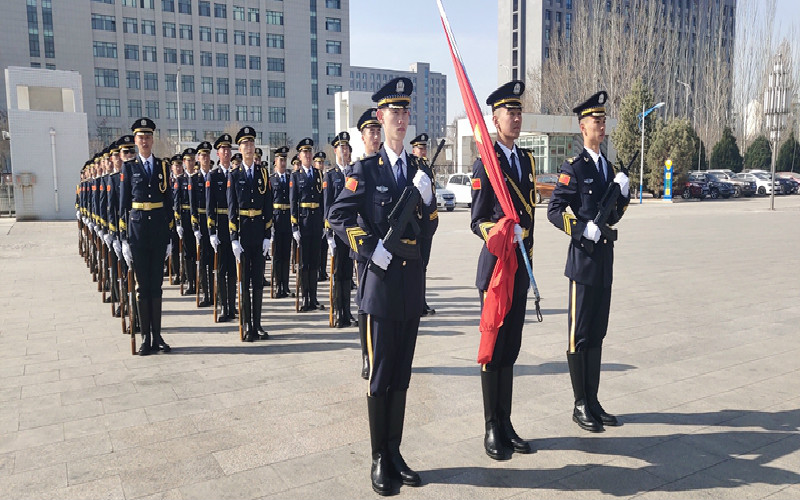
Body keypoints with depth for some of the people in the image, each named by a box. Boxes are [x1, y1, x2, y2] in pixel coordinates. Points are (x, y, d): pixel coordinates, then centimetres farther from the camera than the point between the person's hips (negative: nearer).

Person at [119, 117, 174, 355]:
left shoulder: (162, 166, 9)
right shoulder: (129, 167, 4)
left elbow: (168, 201, 9)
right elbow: (123, 204, 2)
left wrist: (169, 235, 5)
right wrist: (124, 238, -4)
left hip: (159, 227, 2)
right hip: (137, 227, -1)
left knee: (156, 283, 6)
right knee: (142, 284, 3)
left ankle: (157, 335, 13)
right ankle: (146, 337, 9)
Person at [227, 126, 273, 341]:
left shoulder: (263, 173, 7)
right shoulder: (234, 175, 1)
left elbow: (268, 206, 6)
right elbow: (231, 209, -2)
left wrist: (268, 235, -1)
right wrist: (234, 239, -9)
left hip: (260, 230, 2)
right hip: (242, 231, -2)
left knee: (259, 279, 7)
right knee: (244, 280, 3)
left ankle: (258, 324, 15)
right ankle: (247, 326, 10)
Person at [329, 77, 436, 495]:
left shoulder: (418, 169, 10)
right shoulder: (366, 169, -4)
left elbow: (428, 227, 10)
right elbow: (339, 217, -9)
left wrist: (426, 197, -8)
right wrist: (372, 251, -14)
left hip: (412, 279, 5)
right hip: (382, 279, -5)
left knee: (402, 374, 13)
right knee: (380, 374, 4)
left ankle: (395, 453, 26)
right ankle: (379, 460, 19)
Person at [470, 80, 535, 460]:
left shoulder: (526, 159, 14)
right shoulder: (485, 163, -8)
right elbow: (477, 221, -10)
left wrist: (528, 255, 18)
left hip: (521, 266, 7)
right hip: (496, 264, -7)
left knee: (511, 349, 13)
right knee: (494, 349, 1)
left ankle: (506, 425, 24)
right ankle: (492, 430, 14)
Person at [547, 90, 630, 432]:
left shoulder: (607, 166, 15)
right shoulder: (574, 167, -8)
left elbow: (614, 216, 18)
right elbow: (554, 211, -13)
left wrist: (623, 193, 1)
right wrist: (582, 228, -24)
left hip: (604, 259, 8)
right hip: (583, 259, -8)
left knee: (597, 334, 13)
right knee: (580, 334, 1)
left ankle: (593, 401, 24)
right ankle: (580, 405, 13)